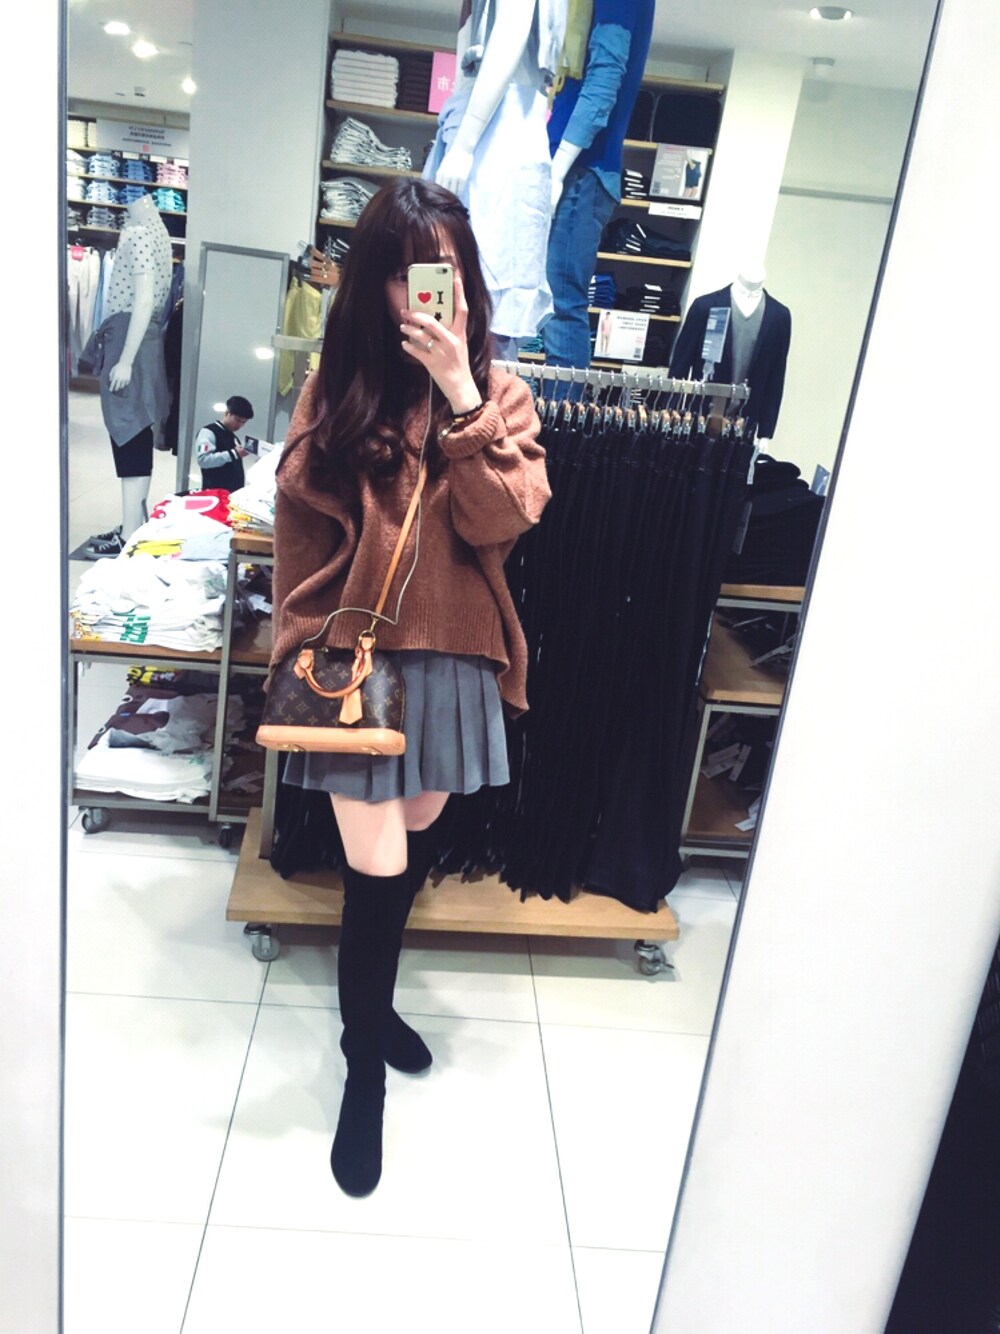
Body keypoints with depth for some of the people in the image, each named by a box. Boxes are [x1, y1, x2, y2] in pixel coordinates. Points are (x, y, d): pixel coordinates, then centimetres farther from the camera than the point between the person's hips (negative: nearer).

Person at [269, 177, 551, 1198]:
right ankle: (365, 1065, 22)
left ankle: (371, 996, 45)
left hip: (452, 657, 2)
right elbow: (299, 527, 3)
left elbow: (502, 519, -14)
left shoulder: (497, 390, 2)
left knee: (413, 847, 17)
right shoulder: (336, 384, -1)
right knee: (375, 867, -2)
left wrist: (459, 393, -20)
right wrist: (307, 651, 1)